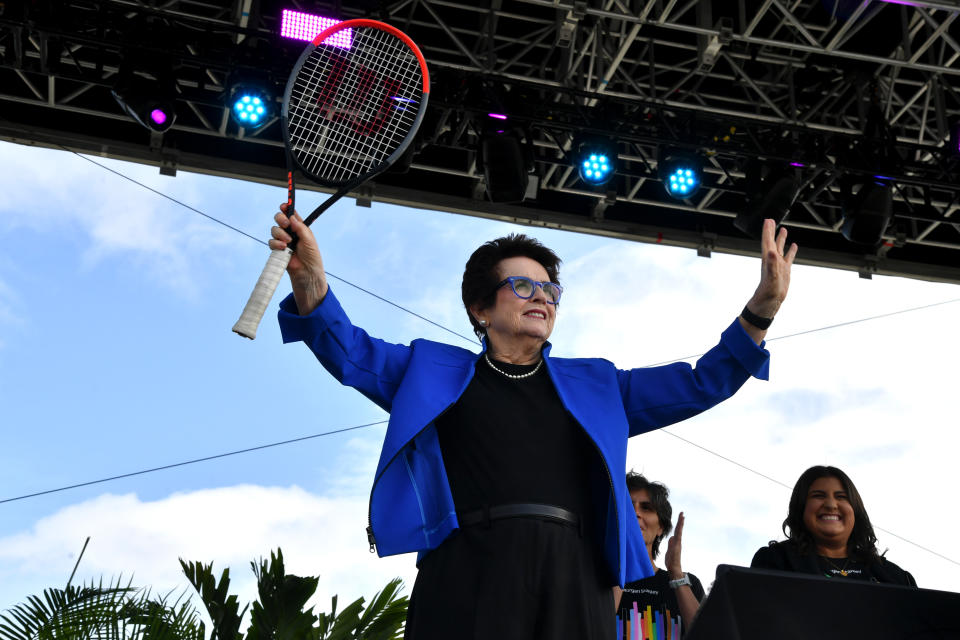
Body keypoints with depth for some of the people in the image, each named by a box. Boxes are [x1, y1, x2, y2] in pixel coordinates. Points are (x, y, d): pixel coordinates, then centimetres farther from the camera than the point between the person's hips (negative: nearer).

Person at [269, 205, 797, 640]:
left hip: (572, 575, 2)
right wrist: (312, 286, -10)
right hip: (469, 573, -2)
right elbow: (348, 351, 11)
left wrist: (761, 308, 10)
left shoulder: (594, 385, 26)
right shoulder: (434, 371, 20)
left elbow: (702, 383, 23)